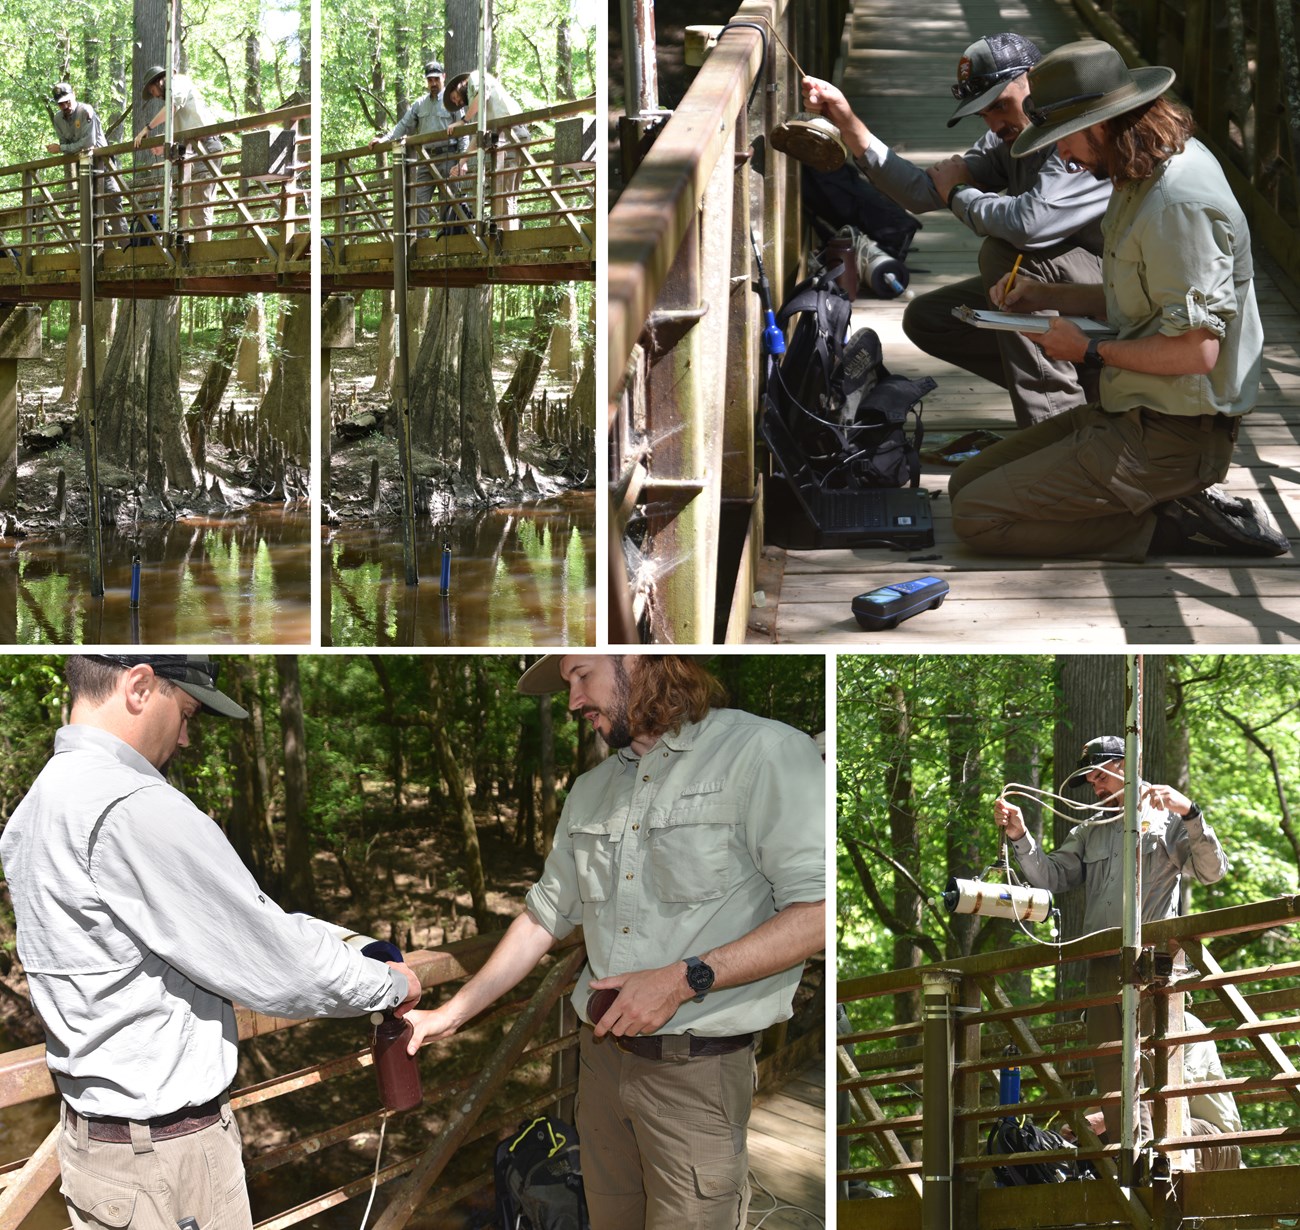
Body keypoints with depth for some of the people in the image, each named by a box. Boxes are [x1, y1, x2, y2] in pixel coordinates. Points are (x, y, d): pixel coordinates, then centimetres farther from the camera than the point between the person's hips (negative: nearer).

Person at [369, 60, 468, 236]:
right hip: (425, 158, 5)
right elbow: (404, 125, 17)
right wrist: (384, 140, 3)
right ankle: (421, 235, -4)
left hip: (447, 157, -5)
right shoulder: (419, 104, 17)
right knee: (420, 198, -4)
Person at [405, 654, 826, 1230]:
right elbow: (546, 915, 19)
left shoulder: (764, 752, -12)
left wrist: (686, 980, -21)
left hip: (697, 1069, -7)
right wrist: (450, 1015, 13)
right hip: (602, 1051, 7)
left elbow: (818, 911, -19)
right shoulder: (590, 791, 15)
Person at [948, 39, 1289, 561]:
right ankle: (1176, 500, 5)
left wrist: (1092, 352, -13)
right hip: (1132, 412, 11)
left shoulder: (1178, 205, -24)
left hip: (1169, 438, -11)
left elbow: (1196, 350, -27)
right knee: (965, 483, 12)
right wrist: (1046, 295, 8)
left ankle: (1173, 523, -7)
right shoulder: (1147, 176, 8)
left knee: (977, 516, -13)